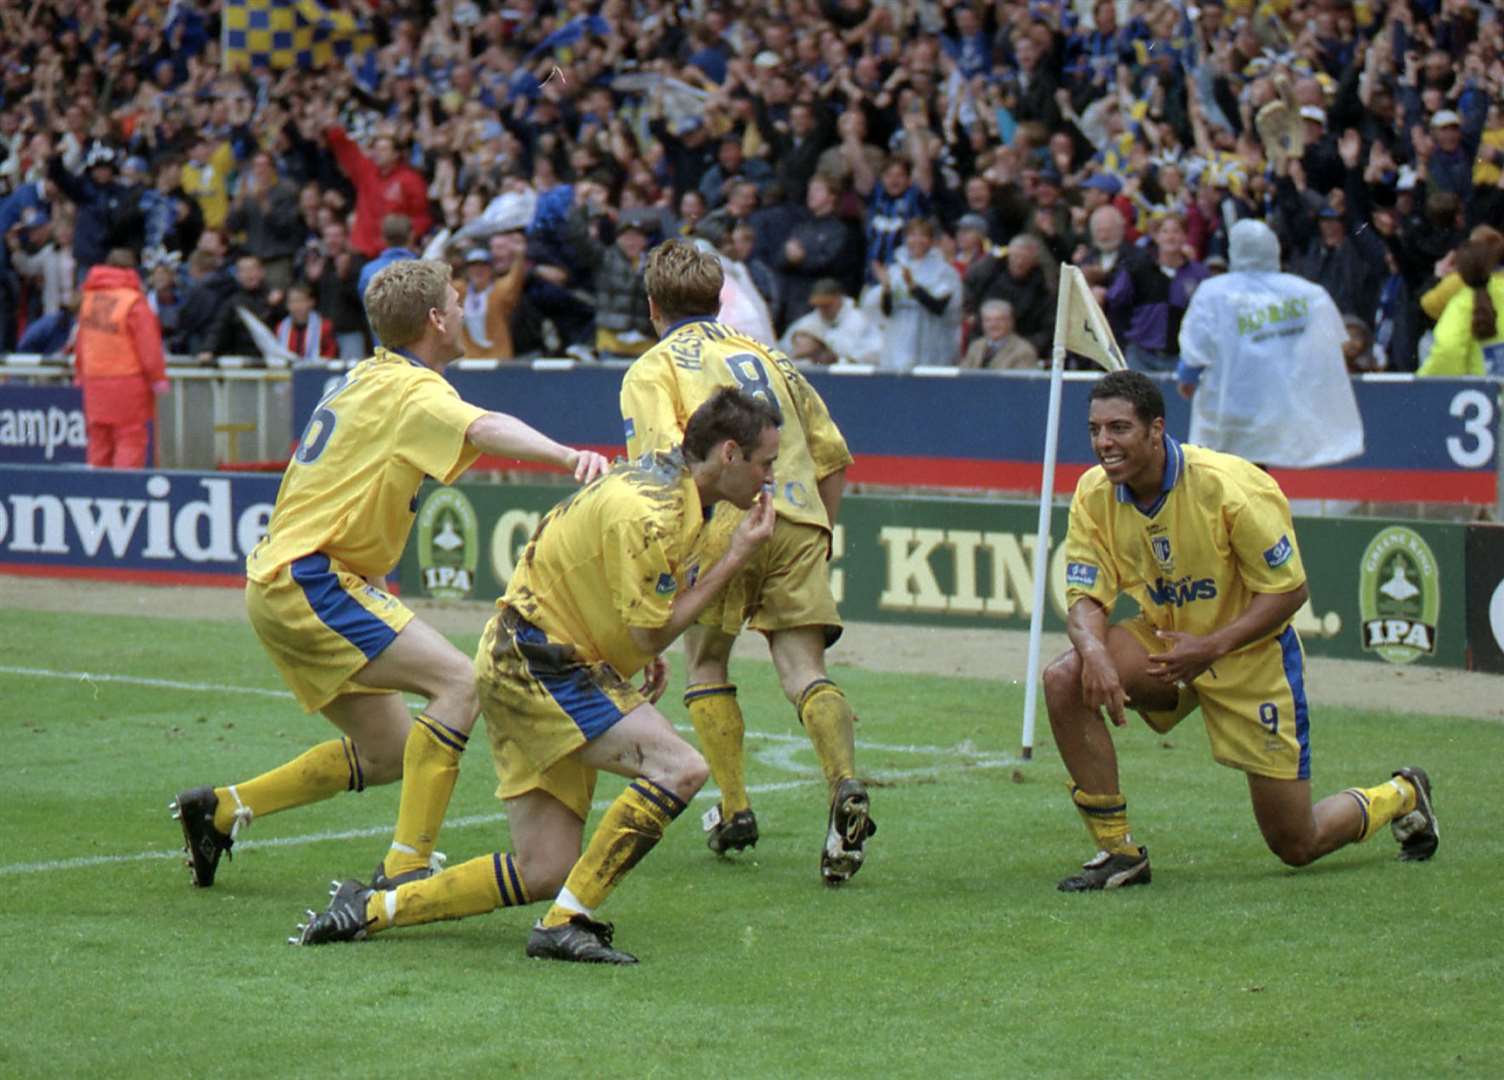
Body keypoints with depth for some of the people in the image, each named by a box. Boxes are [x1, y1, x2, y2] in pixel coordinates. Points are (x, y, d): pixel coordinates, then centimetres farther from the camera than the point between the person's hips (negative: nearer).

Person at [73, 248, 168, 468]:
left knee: (99, 441, 12)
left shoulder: (89, 299, 6)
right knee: (131, 440, -3)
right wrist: (158, 377, -6)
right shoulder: (134, 302, -13)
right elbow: (148, 344, -14)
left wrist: (82, 374, 24)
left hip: (94, 381, 6)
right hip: (128, 380, -6)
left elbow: (82, 341, 15)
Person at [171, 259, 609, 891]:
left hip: (279, 582, 10)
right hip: (308, 582, -10)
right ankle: (405, 871, -23)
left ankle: (221, 809, 21)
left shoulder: (366, 376, 16)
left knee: (391, 754, 14)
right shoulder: (414, 391, -14)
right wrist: (569, 456, -51)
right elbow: (485, 429, -34)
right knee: (459, 684, -20)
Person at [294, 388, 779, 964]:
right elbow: (650, 636, -18)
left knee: (543, 873, 3)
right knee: (679, 767, -25)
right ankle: (565, 923, -21)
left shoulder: (663, 477, 11)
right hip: (536, 664, -10)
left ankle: (371, 908, 9)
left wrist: (645, 654, 17)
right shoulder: (649, 514, -21)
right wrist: (735, 558, -14)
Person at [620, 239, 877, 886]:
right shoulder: (769, 358, 28)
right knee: (803, 669, -4)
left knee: (706, 664, 17)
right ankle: (846, 787, -28)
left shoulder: (652, 370, 11)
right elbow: (833, 458, 24)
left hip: (725, 522, -3)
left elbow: (665, 459, -9)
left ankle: (735, 810, 15)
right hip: (798, 521, 4)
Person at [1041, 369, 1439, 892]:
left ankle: (1399, 797, 35)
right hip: (1165, 641, 4)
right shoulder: (1094, 494, -12)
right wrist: (1093, 649, -35)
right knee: (1065, 678, -26)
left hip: (1251, 655, -4)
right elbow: (1084, 596, -11)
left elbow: (1288, 590, -21)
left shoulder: (1228, 487, -27)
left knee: (1297, 845, 1)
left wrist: (1211, 647, -33)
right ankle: (1117, 850, -15)